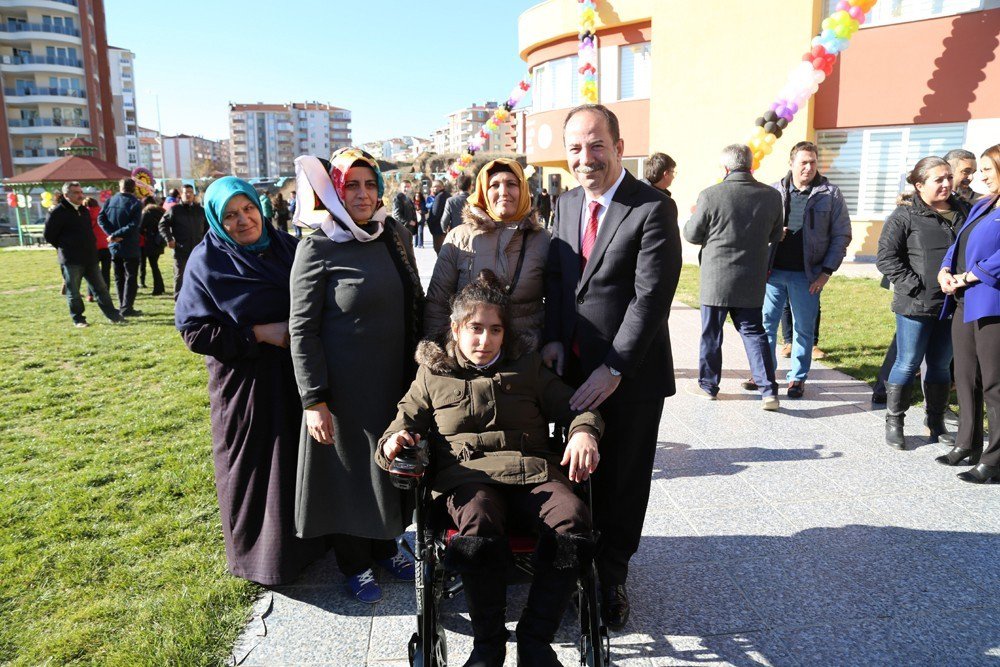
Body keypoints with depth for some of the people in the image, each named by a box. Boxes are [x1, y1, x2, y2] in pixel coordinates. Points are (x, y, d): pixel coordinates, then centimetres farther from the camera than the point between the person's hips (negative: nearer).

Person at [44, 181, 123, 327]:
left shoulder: (84, 210, 13)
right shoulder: (57, 212, -10)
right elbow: (49, 236, -7)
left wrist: (91, 248, 12)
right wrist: (65, 248, 1)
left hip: (90, 257, 7)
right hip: (71, 260, -6)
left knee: (100, 287, 8)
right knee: (73, 291, 2)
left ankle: (113, 315, 12)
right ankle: (78, 319, 12)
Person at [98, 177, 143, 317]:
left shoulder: (110, 201, 4)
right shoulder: (135, 203, -10)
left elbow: (101, 218, -5)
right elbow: (133, 225, -20)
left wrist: (111, 234, -12)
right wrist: (115, 235, -15)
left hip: (114, 246, 5)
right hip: (130, 247, -5)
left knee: (119, 278, 14)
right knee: (131, 277, 0)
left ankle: (122, 307, 18)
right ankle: (127, 308, -5)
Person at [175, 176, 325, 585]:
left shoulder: (287, 247, 4)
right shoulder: (207, 262, -9)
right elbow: (194, 330, -12)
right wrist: (259, 333, -18)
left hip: (295, 374, 5)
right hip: (245, 380, -4)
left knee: (301, 457, 15)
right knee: (253, 469, 6)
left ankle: (304, 538, 36)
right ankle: (260, 556, 27)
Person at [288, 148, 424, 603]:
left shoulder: (396, 236, 3)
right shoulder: (317, 248, -12)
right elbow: (302, 328, -13)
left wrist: (421, 368, 11)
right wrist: (313, 399, -16)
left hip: (397, 378, 5)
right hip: (345, 385, -5)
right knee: (350, 467, 10)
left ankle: (385, 544, 40)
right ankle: (355, 562, 31)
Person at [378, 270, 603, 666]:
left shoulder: (528, 367, 20)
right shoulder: (433, 374, 18)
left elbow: (572, 406, 15)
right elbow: (406, 422, 15)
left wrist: (584, 432, -8)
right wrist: (393, 443, -9)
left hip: (532, 471, 2)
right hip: (467, 473, -1)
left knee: (574, 522, -30)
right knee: (479, 531, -37)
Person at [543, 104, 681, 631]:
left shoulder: (653, 209, -13)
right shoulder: (566, 205, 8)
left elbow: (652, 296, -19)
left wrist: (614, 369, -22)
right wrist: (553, 338, -3)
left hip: (629, 376, -5)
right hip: (573, 368, 5)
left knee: (623, 482, 11)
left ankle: (611, 577, 31)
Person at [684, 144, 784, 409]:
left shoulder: (710, 195, -15)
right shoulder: (772, 195, -3)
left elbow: (691, 235, -4)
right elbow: (775, 236, 10)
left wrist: (695, 216, 17)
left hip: (716, 278, -3)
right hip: (752, 280, 3)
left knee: (711, 333, 11)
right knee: (753, 331, 12)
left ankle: (708, 385, 24)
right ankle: (768, 390, 6)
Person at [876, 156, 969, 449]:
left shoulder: (962, 211, 11)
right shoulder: (905, 215, -5)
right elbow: (886, 257, -10)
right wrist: (915, 286, -15)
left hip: (952, 304, 5)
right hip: (917, 305, -5)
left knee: (941, 366, 13)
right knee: (908, 364, 1)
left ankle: (936, 424, 25)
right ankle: (894, 423, 14)